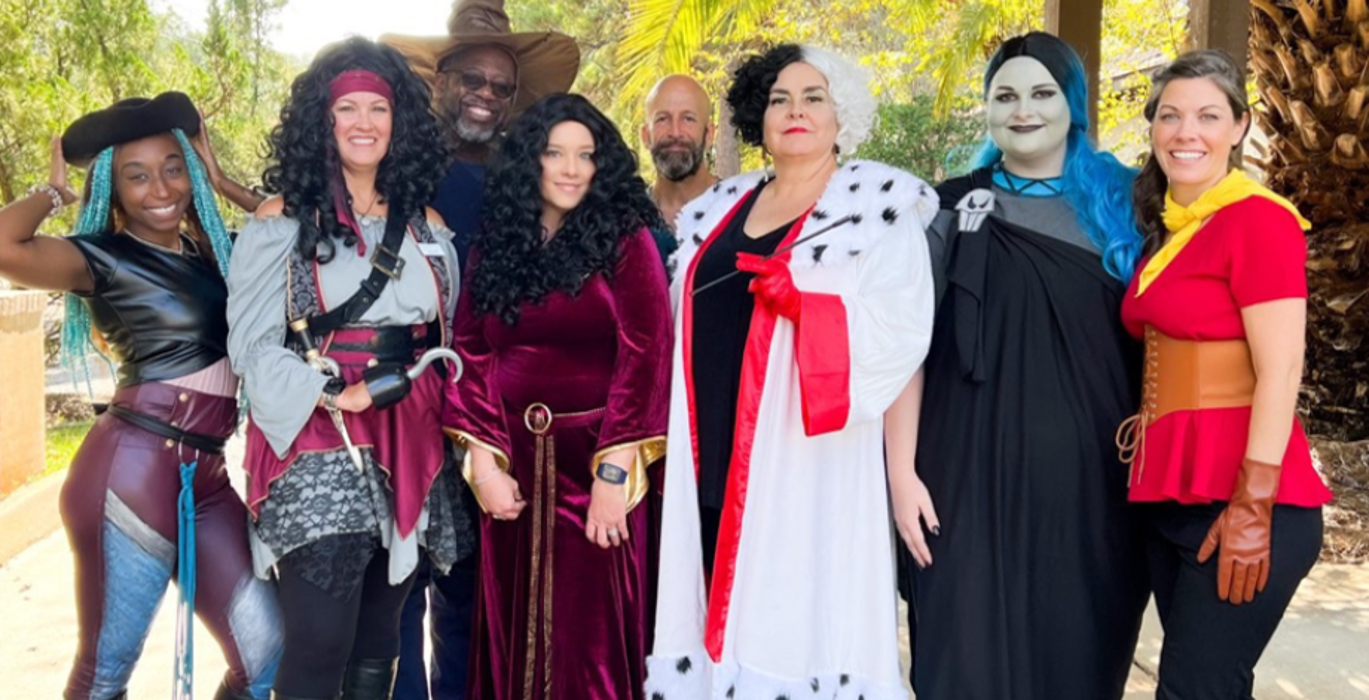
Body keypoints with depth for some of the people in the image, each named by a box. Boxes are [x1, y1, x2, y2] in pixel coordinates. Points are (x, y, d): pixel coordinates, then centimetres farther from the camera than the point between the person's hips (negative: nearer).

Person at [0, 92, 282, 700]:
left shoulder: (210, 251, 14)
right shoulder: (104, 257, -4)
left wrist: (217, 176, 15)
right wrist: (55, 190, -3)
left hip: (205, 474, 6)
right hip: (132, 471, -6)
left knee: (267, 650, 4)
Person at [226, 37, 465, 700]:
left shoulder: (427, 226, 12)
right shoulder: (281, 222, 0)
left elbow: (449, 341, 16)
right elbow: (252, 345, -6)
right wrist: (336, 397, -17)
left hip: (409, 446, 4)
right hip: (319, 446, -4)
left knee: (378, 642, 11)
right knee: (321, 646, -10)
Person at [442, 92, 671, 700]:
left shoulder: (624, 241, -1)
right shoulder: (492, 248, 10)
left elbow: (644, 354, -10)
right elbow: (471, 356, 6)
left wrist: (614, 470, -16)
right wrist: (483, 460, -4)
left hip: (596, 463, -3)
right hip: (513, 465, 4)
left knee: (592, 630, 3)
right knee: (514, 630, 12)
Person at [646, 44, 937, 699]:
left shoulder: (878, 208, -1)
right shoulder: (718, 211, 16)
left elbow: (901, 331, -12)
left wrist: (803, 302, -21)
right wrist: (672, 442, 14)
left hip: (811, 463, -5)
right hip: (715, 463, 5)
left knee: (799, 616, -4)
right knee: (725, 616, 7)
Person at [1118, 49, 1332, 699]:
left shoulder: (1259, 218, -10)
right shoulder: (1164, 227, 13)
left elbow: (1280, 369, -16)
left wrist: (1253, 509, -19)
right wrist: (1147, 469, 13)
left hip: (1237, 501, -8)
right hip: (1169, 493, 8)